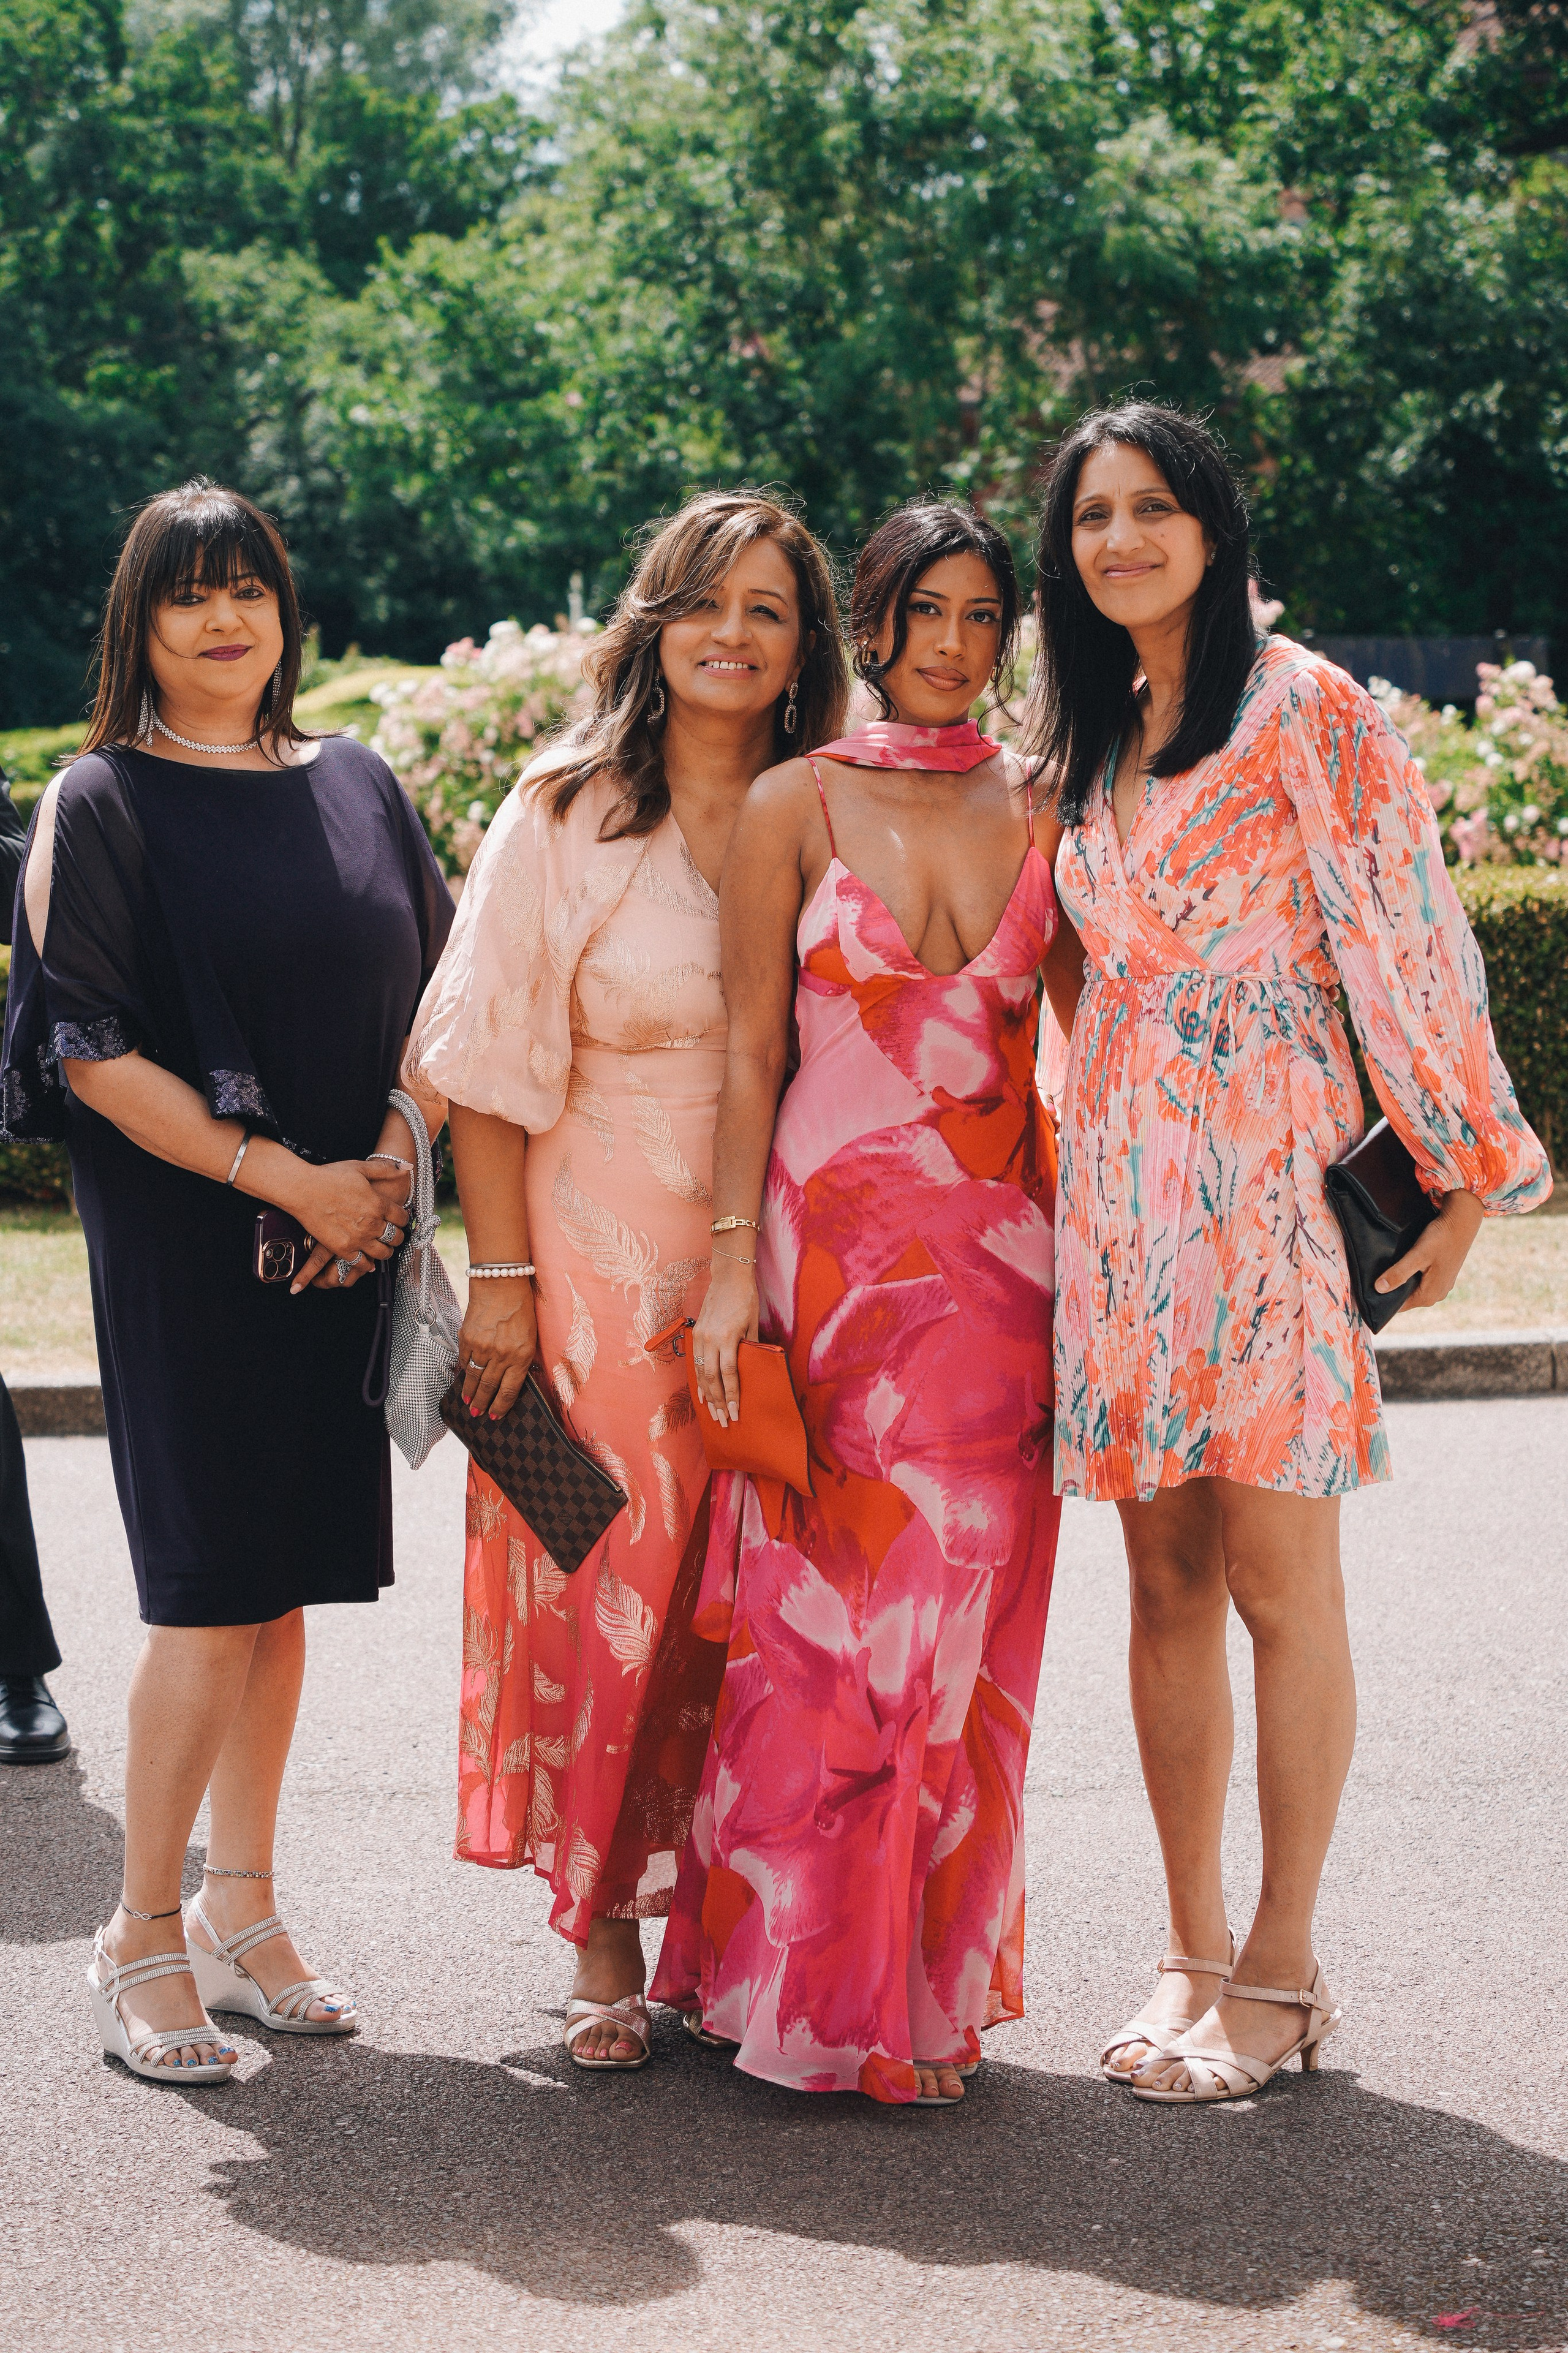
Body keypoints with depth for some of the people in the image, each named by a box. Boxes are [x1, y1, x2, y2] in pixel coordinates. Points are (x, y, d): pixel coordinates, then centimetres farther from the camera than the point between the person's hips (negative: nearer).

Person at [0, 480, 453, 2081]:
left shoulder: (356, 790, 12)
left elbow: (435, 996, 12)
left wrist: (387, 1165, -5)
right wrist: (279, 1176, -15)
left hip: (342, 1234, 5)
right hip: (184, 1243, -5)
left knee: (283, 1585, 9)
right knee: (214, 1591, -7)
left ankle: (242, 1910, 20)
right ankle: (141, 1935, 5)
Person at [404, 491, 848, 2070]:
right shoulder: (566, 814, -3)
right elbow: (489, 1061, -4)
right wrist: (503, 1276, -9)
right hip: (602, 1263, -2)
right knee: (608, 1588, 1)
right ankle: (603, 1942, 12)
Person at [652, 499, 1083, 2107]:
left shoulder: (1039, 812, 11)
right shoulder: (795, 805, 3)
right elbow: (750, 1050, 1)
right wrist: (733, 1261, -6)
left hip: (999, 1254, 3)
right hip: (834, 1240, -2)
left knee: (959, 1625, 4)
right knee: (821, 1613, -3)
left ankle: (927, 1986, 15)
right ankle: (803, 1987, 9)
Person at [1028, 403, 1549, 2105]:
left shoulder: (1310, 712, -4)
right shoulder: (1093, 740, 17)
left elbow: (1404, 938, -6)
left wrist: (1462, 1170, -7)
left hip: (1269, 1179, -6)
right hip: (1121, 1186, 6)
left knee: (1277, 1577, -4)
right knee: (1166, 1575, 7)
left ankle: (1281, 1968, 6)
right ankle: (1193, 1952, 15)